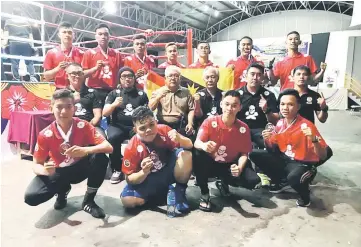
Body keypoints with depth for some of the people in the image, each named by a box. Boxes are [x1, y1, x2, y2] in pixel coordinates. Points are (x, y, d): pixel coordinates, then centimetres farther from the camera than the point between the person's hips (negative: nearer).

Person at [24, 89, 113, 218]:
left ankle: (88, 201, -11)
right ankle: (62, 190, 12)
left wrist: (86, 150, -46)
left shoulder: (83, 126, -21)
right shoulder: (45, 135, -19)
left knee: (100, 157, -32)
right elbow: (36, 165, -11)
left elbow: (109, 147, -28)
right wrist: (45, 170, -36)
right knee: (30, 197, -23)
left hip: (80, 167, 0)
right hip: (59, 172, 1)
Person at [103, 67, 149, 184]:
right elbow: (104, 113, 3)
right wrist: (114, 104, -17)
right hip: (118, 125, 0)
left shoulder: (142, 94, 12)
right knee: (113, 137, -33)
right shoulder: (113, 93, 11)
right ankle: (117, 169, -12)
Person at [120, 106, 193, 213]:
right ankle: (163, 192, 1)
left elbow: (189, 145, -13)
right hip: (148, 179, 0)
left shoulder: (163, 130, -17)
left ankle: (180, 191, -7)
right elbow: (129, 179, -13)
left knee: (186, 154, -28)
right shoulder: (131, 148, -21)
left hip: (169, 171, 1)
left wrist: (179, 138, -36)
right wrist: (143, 173, -35)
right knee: (127, 200, -24)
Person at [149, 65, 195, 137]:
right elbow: (150, 108, -2)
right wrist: (158, 97, -16)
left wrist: (190, 123, -6)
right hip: (162, 126, 0)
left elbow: (191, 109, 7)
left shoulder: (186, 92, 9)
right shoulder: (158, 92, 8)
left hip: (181, 127, 1)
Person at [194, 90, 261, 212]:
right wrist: (204, 146, -48)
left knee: (253, 180, -22)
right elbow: (197, 143, -23)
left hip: (230, 166, 2)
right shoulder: (210, 122, -15)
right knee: (198, 155, -34)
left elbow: (244, 153, -5)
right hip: (210, 164, -1)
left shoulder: (243, 128, -10)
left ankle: (224, 183, 11)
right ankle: (204, 194, -13)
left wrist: (240, 168, -25)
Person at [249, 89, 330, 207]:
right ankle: (282, 182, 10)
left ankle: (305, 193, 0)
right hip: (283, 160, 7)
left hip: (302, 164, -6)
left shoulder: (306, 125, -17)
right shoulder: (280, 123, 1)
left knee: (293, 177, -40)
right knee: (254, 154, -8)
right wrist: (267, 140, -12)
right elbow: (272, 148, 10)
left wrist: (313, 139, -35)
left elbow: (323, 156, -17)